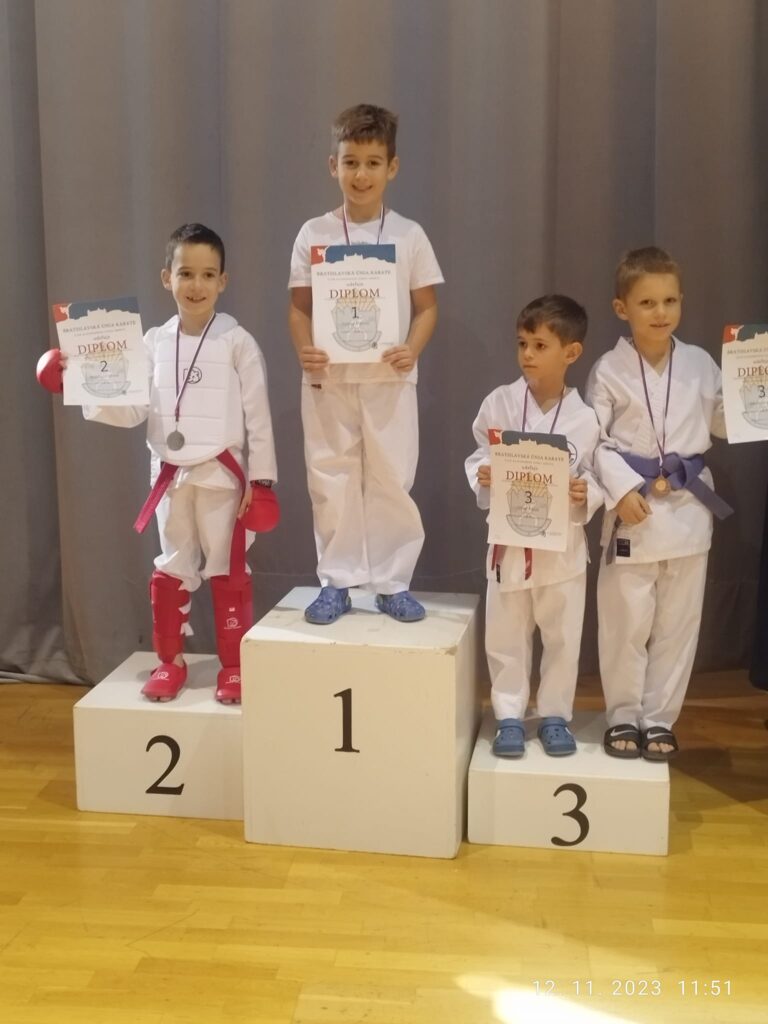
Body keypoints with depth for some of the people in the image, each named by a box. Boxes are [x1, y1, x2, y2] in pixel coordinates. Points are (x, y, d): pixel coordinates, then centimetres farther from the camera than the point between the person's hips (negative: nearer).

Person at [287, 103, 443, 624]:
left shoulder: (409, 235, 1)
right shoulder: (314, 233, 2)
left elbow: (427, 307, 3)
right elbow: (300, 306, 3)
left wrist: (412, 349, -15)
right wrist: (305, 351, -14)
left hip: (389, 380, 0)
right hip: (328, 380, 1)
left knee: (393, 482, 3)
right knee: (331, 481, 7)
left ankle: (394, 583, 16)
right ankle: (337, 582, 19)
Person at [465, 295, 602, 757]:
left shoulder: (585, 418, -8)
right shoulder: (499, 403, -6)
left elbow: (596, 477, -1)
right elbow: (478, 458, 2)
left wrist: (586, 495, -21)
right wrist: (482, 478, -19)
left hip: (563, 543, 0)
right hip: (509, 539, 0)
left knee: (562, 637, 13)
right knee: (506, 637, 11)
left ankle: (555, 715, 30)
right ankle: (509, 716, 26)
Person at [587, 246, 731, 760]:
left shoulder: (700, 363, 4)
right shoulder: (609, 370, -5)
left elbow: (725, 422, 13)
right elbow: (594, 440, -7)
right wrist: (623, 488, -18)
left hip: (688, 507, 3)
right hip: (633, 507, -3)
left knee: (678, 623, 10)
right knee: (626, 622, 5)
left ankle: (659, 718, 24)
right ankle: (623, 716, 22)